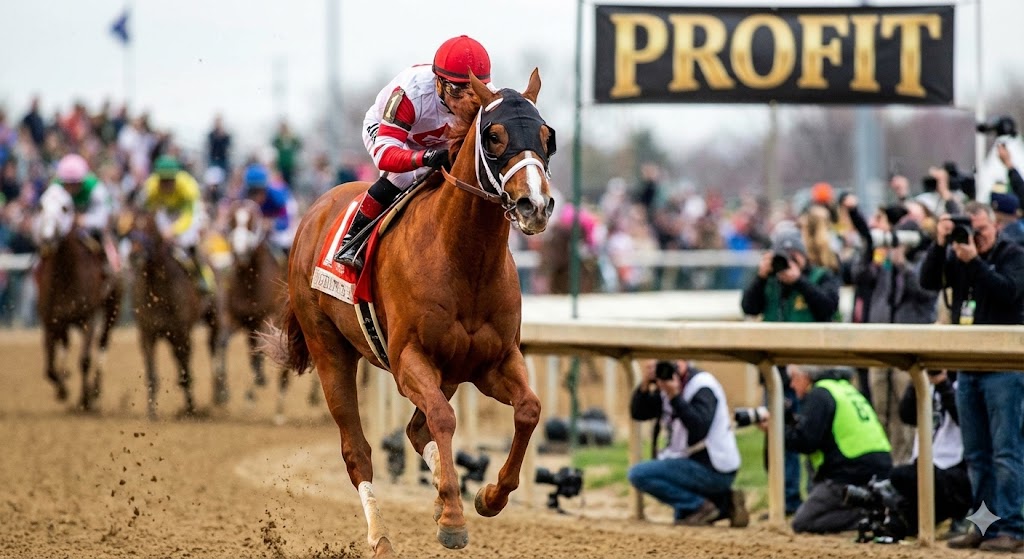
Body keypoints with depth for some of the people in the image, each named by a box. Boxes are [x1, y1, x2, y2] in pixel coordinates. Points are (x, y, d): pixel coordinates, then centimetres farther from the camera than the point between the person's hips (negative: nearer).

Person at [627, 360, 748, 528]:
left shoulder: (702, 386, -20)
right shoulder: (667, 387, 6)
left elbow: (699, 429, -34)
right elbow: (638, 413, 3)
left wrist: (675, 397, -38)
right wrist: (645, 384, -14)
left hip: (712, 471, -10)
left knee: (639, 474, -19)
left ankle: (701, 506, -14)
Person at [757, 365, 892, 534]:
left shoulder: (819, 395, -7)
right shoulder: (844, 388, 21)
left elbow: (806, 441, -13)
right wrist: (790, 422, 13)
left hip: (852, 475, -9)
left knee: (802, 523, -5)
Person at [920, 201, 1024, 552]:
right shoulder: (956, 257, 13)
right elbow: (928, 282, 0)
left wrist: (974, 262, -22)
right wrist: (939, 244, -11)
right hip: (968, 368, 6)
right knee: (977, 456, 9)